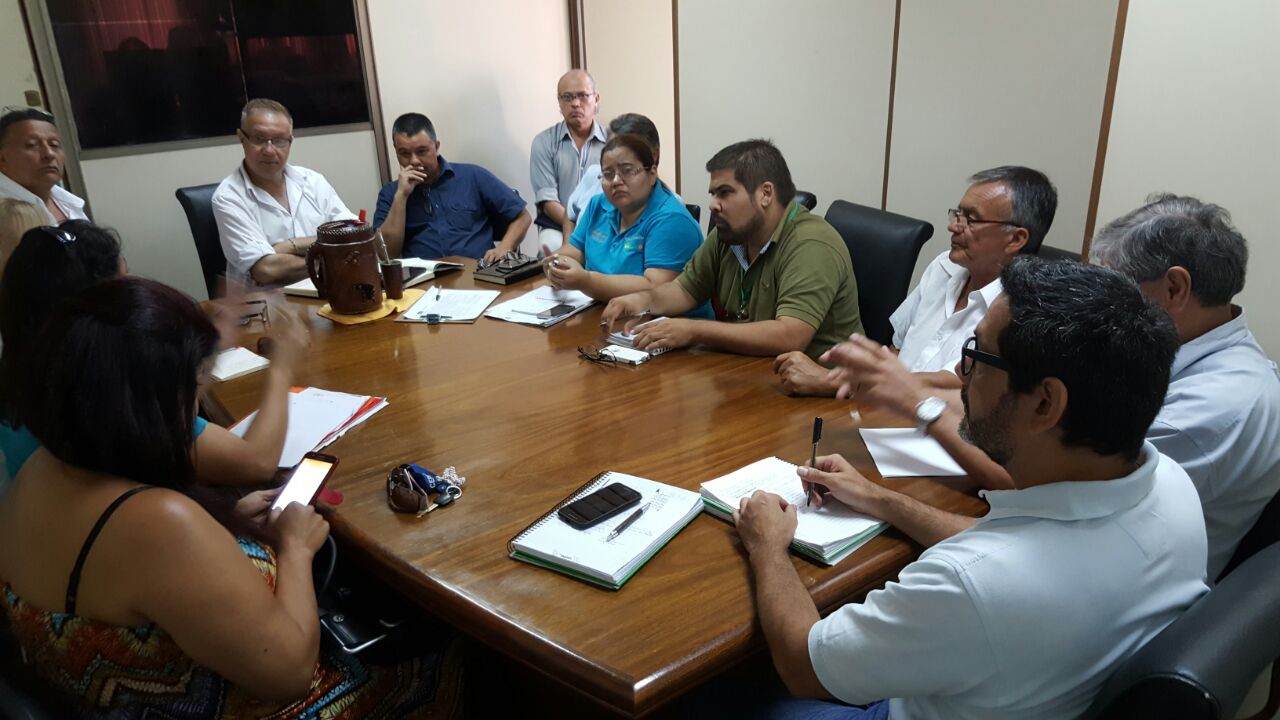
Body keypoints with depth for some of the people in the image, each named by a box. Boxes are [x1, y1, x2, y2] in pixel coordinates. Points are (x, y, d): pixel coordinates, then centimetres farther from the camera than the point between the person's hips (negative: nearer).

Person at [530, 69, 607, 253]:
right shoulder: (543, 142, 5)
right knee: (553, 247, -33)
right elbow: (547, 198, -3)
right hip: (557, 227, 0)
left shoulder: (611, 141, 7)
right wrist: (570, 226, -20)